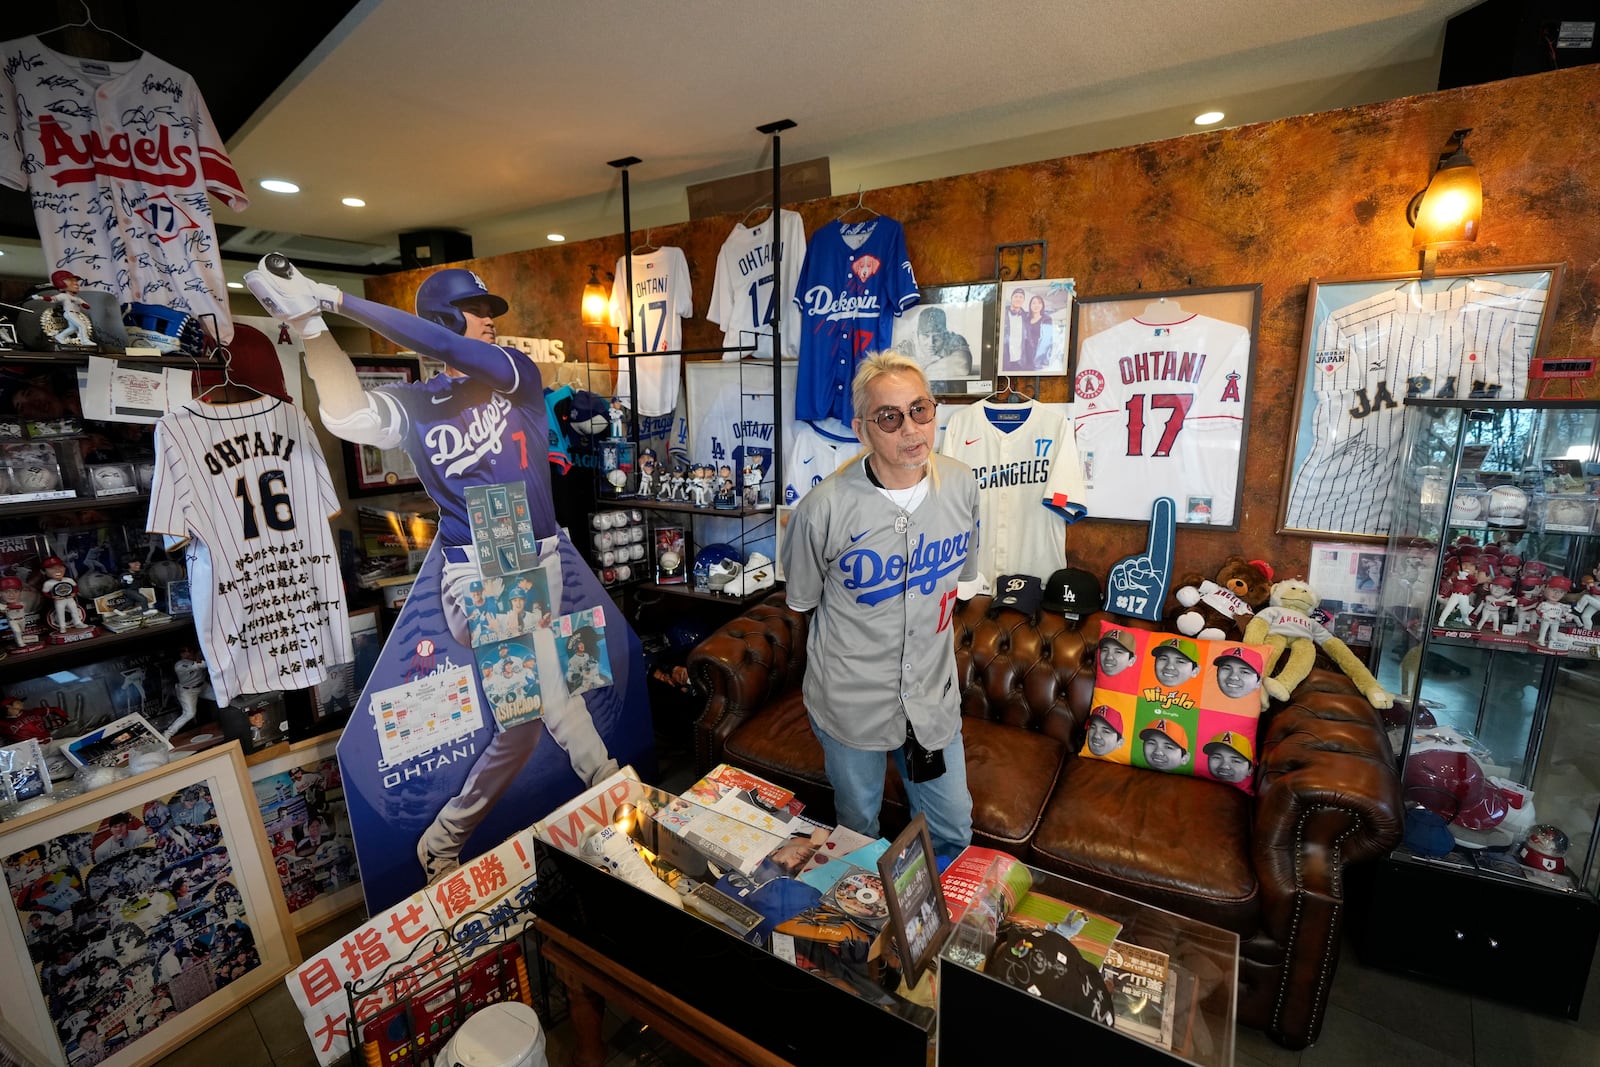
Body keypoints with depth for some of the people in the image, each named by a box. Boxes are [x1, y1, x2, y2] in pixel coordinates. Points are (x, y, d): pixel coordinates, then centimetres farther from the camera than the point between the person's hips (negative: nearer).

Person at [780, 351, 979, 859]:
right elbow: (803, 601, -6)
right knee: (858, 829, 23)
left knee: (953, 833, 21)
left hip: (934, 696, 3)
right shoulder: (824, 507, -24)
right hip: (851, 701, -3)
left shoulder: (961, 485, -10)